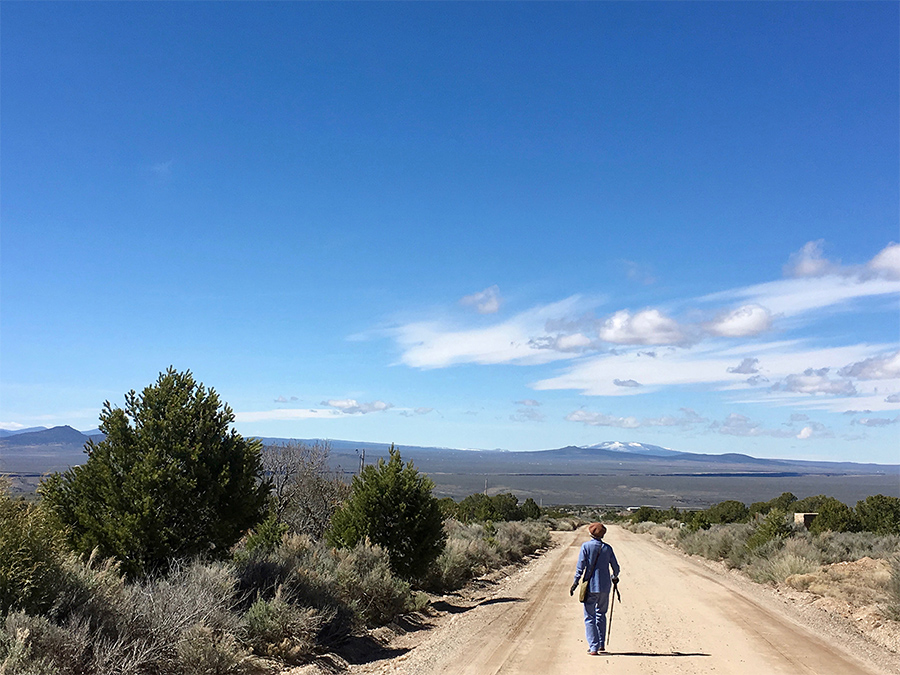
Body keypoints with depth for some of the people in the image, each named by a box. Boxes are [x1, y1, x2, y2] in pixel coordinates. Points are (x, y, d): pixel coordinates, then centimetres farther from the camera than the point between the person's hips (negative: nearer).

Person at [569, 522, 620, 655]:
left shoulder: (586, 546, -6)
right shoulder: (607, 548, 2)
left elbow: (580, 566, -10)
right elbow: (616, 568, 9)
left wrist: (575, 582, -5)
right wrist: (614, 578, 28)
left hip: (590, 586, -3)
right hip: (605, 587, 3)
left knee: (589, 617, 3)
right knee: (601, 614, 20)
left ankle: (593, 647, -1)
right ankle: (602, 644, 24)